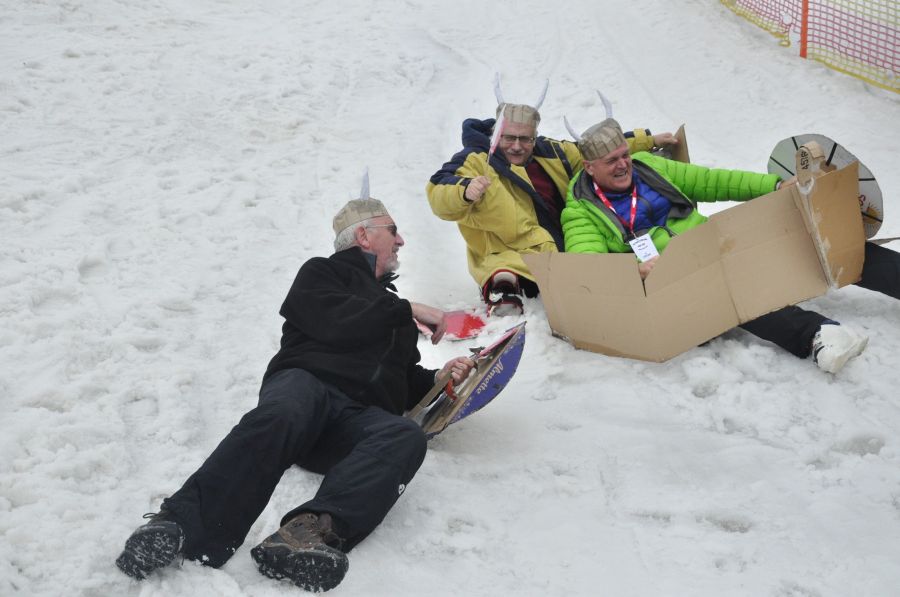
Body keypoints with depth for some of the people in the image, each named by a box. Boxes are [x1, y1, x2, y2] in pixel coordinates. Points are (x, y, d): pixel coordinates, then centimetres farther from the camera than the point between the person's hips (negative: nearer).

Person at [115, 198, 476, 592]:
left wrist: (439, 378, 19)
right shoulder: (321, 273, 21)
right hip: (306, 381, -3)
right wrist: (409, 310, 6)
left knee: (407, 437, -34)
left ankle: (310, 531, -57)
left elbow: (406, 383, 40)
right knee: (280, 418, -41)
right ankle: (184, 523, -58)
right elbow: (337, 324, -1)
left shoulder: (392, 308, 40)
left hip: (361, 420, 4)